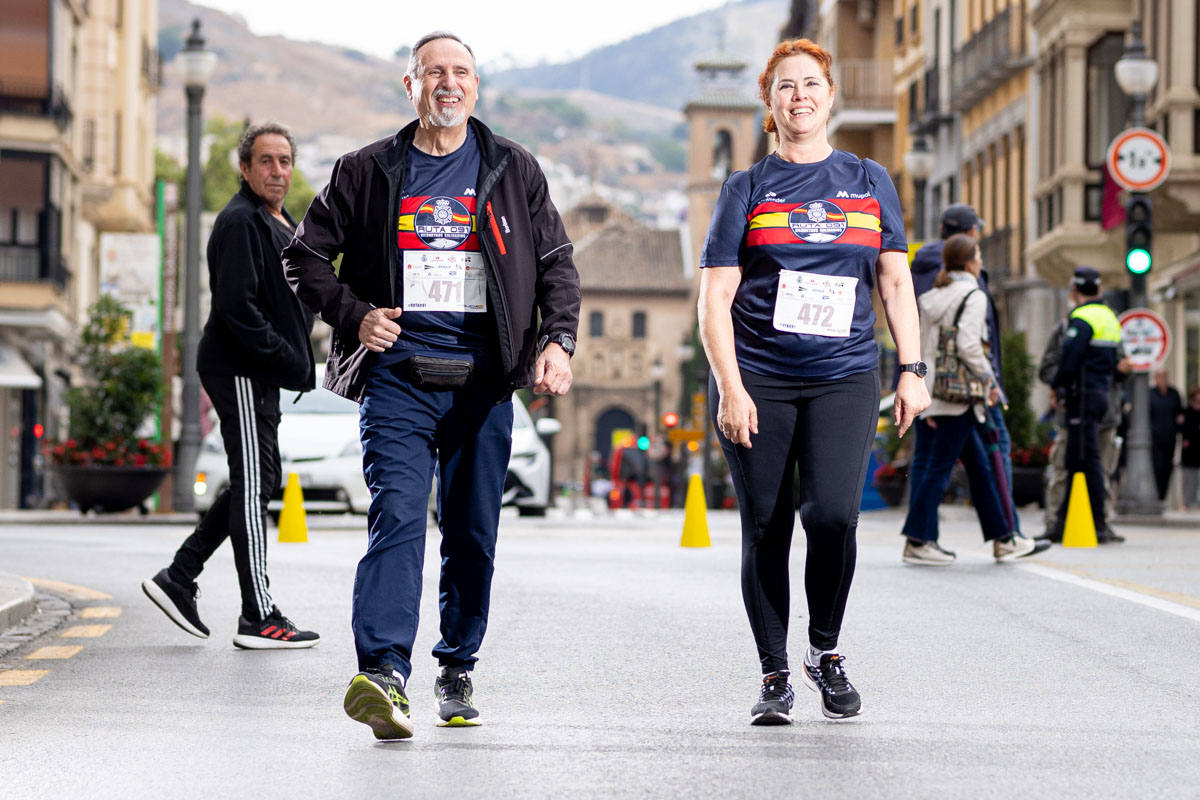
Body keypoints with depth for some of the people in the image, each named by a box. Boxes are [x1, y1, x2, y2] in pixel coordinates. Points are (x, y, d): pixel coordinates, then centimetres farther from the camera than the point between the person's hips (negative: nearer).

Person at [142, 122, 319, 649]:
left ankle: (178, 578, 19)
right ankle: (259, 618, -4)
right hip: (239, 370, -10)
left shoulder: (280, 223, 19)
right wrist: (288, 360, -23)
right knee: (254, 487, -7)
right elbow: (237, 307, -22)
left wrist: (296, 358, 13)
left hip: (261, 373, 10)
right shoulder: (240, 221, -14)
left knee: (259, 483, 14)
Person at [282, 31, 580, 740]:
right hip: (399, 375, -2)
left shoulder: (514, 171, 9)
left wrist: (558, 339, -5)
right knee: (397, 516, -17)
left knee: (474, 533, 7)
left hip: (484, 380, 2)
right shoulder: (368, 172, 6)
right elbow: (306, 255, 12)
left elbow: (557, 263, 11)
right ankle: (383, 675, -28)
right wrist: (353, 314, -4)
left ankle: (458, 670, 22)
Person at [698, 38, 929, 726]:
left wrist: (912, 370, 5)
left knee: (833, 513, -18)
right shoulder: (747, 190, 7)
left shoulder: (869, 181, 13)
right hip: (757, 380, 0)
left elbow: (896, 282, 15)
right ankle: (775, 676, 11)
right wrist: (730, 388, -10)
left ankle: (826, 651, 4)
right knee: (765, 529, -1)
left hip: (845, 377, 0)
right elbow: (715, 299, 1)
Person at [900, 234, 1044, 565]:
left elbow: (922, 348, 12)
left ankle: (1004, 540, 18)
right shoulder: (973, 295, -8)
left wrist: (927, 400, 13)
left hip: (937, 393, 8)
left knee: (979, 467, 13)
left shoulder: (930, 298, 15)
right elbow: (968, 345, -19)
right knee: (939, 466, -7)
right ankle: (917, 542, -8)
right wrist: (988, 378, -6)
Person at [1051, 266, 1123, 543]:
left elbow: (1069, 360, -19)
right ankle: (1064, 519, 15)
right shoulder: (1109, 317, 16)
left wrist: (1056, 386, -3)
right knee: (1076, 460, 12)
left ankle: (1099, 525, -10)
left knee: (1087, 460, -8)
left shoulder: (1082, 319, -13)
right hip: (1102, 393, 9)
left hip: (1083, 396, -9)